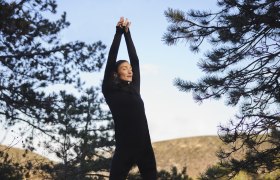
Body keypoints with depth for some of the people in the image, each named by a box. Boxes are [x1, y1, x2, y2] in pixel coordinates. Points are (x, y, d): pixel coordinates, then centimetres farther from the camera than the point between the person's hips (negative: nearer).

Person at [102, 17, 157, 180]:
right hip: (124, 147, -5)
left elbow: (135, 60, 17)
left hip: (144, 146, 5)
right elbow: (111, 60, 3)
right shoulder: (110, 90, 5)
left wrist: (127, 33, 18)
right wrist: (119, 33, 7)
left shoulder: (134, 88, 16)